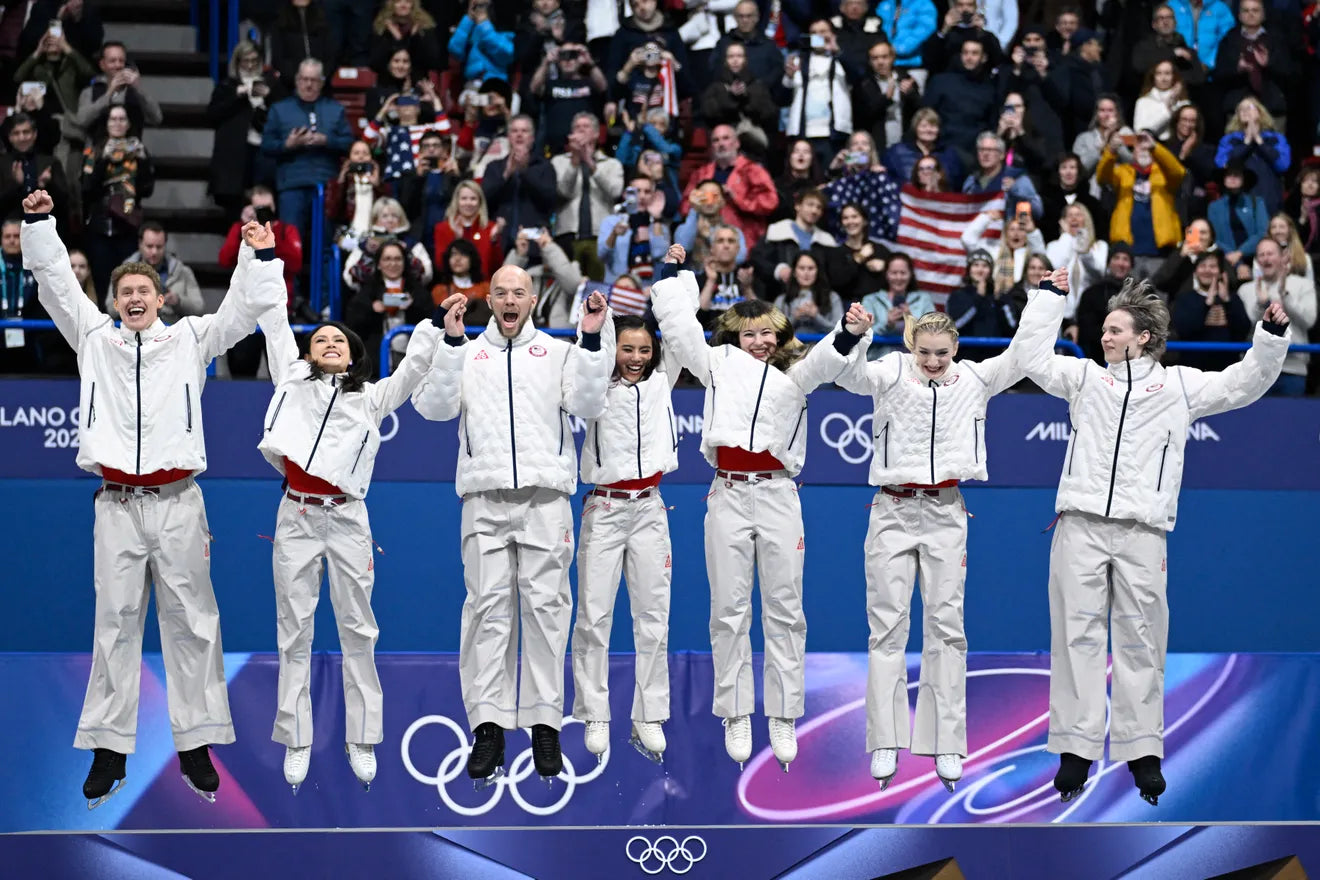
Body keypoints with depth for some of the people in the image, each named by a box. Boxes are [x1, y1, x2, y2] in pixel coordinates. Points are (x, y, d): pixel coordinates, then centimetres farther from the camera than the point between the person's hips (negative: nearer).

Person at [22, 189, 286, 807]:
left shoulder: (190, 339, 11)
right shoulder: (95, 338, 13)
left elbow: (243, 309, 4)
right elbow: (57, 286, 9)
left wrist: (261, 259, -9)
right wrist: (38, 224, 0)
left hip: (177, 500, 0)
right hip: (116, 502, 1)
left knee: (190, 620, 1)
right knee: (116, 621, 0)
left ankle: (196, 744, 5)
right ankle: (108, 749, 2)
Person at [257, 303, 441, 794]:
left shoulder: (372, 397, 14)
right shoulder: (293, 378, 15)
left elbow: (414, 367, 7)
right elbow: (275, 326, 16)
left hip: (347, 518, 0)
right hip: (296, 516, 0)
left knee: (357, 629, 1)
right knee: (294, 629, 1)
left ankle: (361, 740, 8)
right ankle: (297, 743, 6)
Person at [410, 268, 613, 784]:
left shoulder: (558, 352, 13)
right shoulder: (466, 354, 14)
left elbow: (588, 405, 1)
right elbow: (434, 406, 0)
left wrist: (591, 340, -7)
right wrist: (451, 340, -8)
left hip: (545, 496, 0)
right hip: (485, 498, 0)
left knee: (545, 606, -3)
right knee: (488, 608, -2)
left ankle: (545, 724, 1)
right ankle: (488, 727, -1)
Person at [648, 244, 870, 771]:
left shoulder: (795, 375, 15)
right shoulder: (719, 363, 15)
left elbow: (828, 359, -3)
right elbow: (678, 323, 15)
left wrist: (850, 332, -22)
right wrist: (674, 272, 19)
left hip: (778, 495, 0)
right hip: (728, 495, 0)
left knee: (784, 610, 1)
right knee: (729, 611, 2)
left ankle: (783, 720, 6)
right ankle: (735, 718, 7)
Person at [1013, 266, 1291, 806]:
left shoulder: (1179, 385, 13)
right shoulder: (1086, 377, 17)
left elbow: (1244, 384, 13)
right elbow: (1034, 358, 14)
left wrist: (1272, 336, 1)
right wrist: (1049, 297, 13)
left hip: (1141, 533, -1)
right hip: (1080, 526, 1)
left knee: (1140, 640, 1)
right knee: (1078, 634, -1)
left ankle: (1142, 751, 9)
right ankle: (1076, 750, 3)